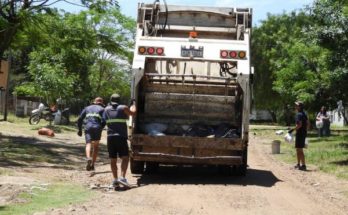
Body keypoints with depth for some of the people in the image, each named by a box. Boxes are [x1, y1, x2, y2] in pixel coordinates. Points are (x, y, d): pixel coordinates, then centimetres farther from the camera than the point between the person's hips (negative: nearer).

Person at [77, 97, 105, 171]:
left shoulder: (87, 108, 23)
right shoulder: (102, 109, 15)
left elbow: (80, 119, 16)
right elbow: (104, 121, -1)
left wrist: (80, 129, 23)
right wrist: (101, 128, 11)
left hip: (88, 127, 1)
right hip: (97, 128, -1)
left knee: (88, 144, -10)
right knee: (96, 146, 13)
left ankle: (88, 158, -41)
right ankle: (92, 165, 9)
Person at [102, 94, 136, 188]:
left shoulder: (107, 109, 10)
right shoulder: (123, 108, 0)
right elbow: (133, 113, 16)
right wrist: (133, 104, 34)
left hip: (110, 137, 4)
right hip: (121, 137, -4)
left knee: (113, 160, 8)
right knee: (125, 158, -5)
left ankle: (115, 179, 4)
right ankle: (122, 177, -20)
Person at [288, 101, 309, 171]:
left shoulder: (299, 114, -16)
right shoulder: (304, 114, 14)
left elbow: (299, 125, -24)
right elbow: (308, 124, 18)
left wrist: (293, 129, -17)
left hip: (300, 134, -10)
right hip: (303, 133, 10)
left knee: (299, 149, -6)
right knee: (298, 149, 18)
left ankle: (303, 165, -6)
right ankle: (298, 164, 25)